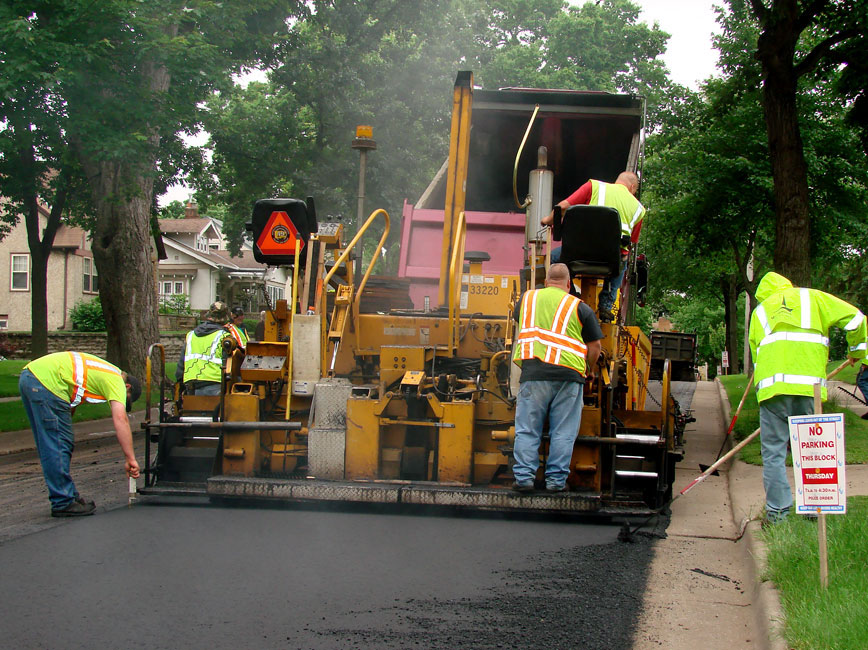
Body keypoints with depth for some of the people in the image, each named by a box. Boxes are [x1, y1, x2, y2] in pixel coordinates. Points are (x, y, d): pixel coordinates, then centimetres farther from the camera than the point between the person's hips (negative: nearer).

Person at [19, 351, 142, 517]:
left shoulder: (105, 372, 26)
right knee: (58, 447, -5)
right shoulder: (116, 380, -1)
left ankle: (68, 496, 24)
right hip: (46, 382, -10)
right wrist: (130, 458, -15)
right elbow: (120, 419, -13)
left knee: (49, 447, 15)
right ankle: (63, 503, 0)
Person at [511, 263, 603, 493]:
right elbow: (594, 346, 6)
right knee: (563, 433, 5)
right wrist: (590, 370, 25)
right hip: (569, 374, -1)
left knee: (527, 430, 6)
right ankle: (556, 480, 5)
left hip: (533, 371, 1)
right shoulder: (579, 307, 6)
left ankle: (524, 477, 3)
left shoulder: (527, 299, 14)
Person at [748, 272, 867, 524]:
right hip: (808, 381, -1)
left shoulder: (759, 311, 24)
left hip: (771, 383, 1)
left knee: (773, 450, 3)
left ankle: (777, 510, 1)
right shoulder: (811, 297, 18)